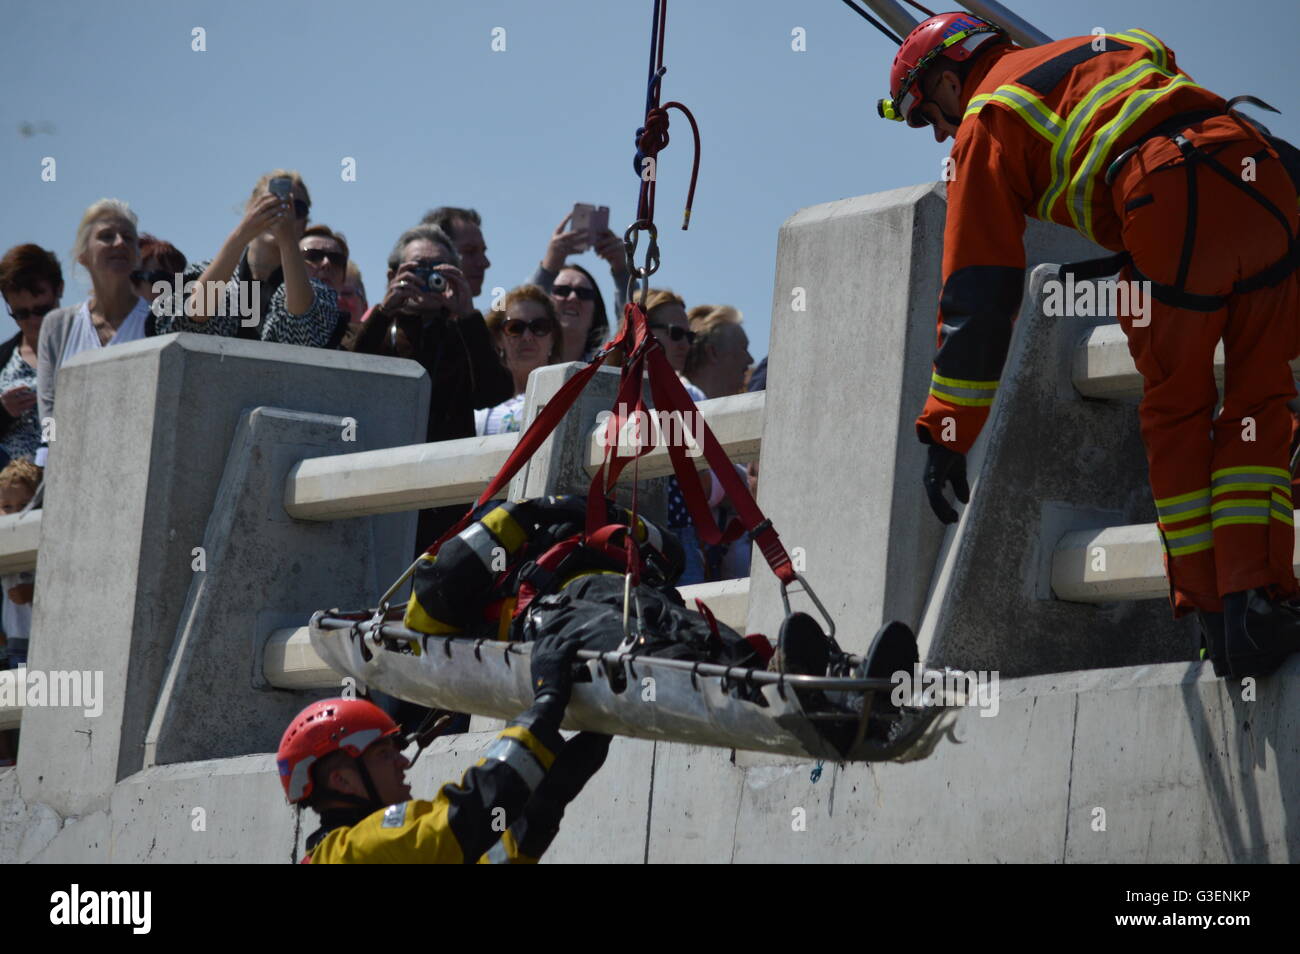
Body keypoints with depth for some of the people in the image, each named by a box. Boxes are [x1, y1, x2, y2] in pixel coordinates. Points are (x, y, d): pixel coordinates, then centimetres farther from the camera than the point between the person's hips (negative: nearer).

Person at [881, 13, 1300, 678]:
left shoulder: (987, 120, 16)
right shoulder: (1105, 50, 35)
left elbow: (977, 292, 10)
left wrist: (946, 430, 11)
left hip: (1175, 211, -5)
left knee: (1177, 415, 11)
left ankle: (1209, 611, 9)